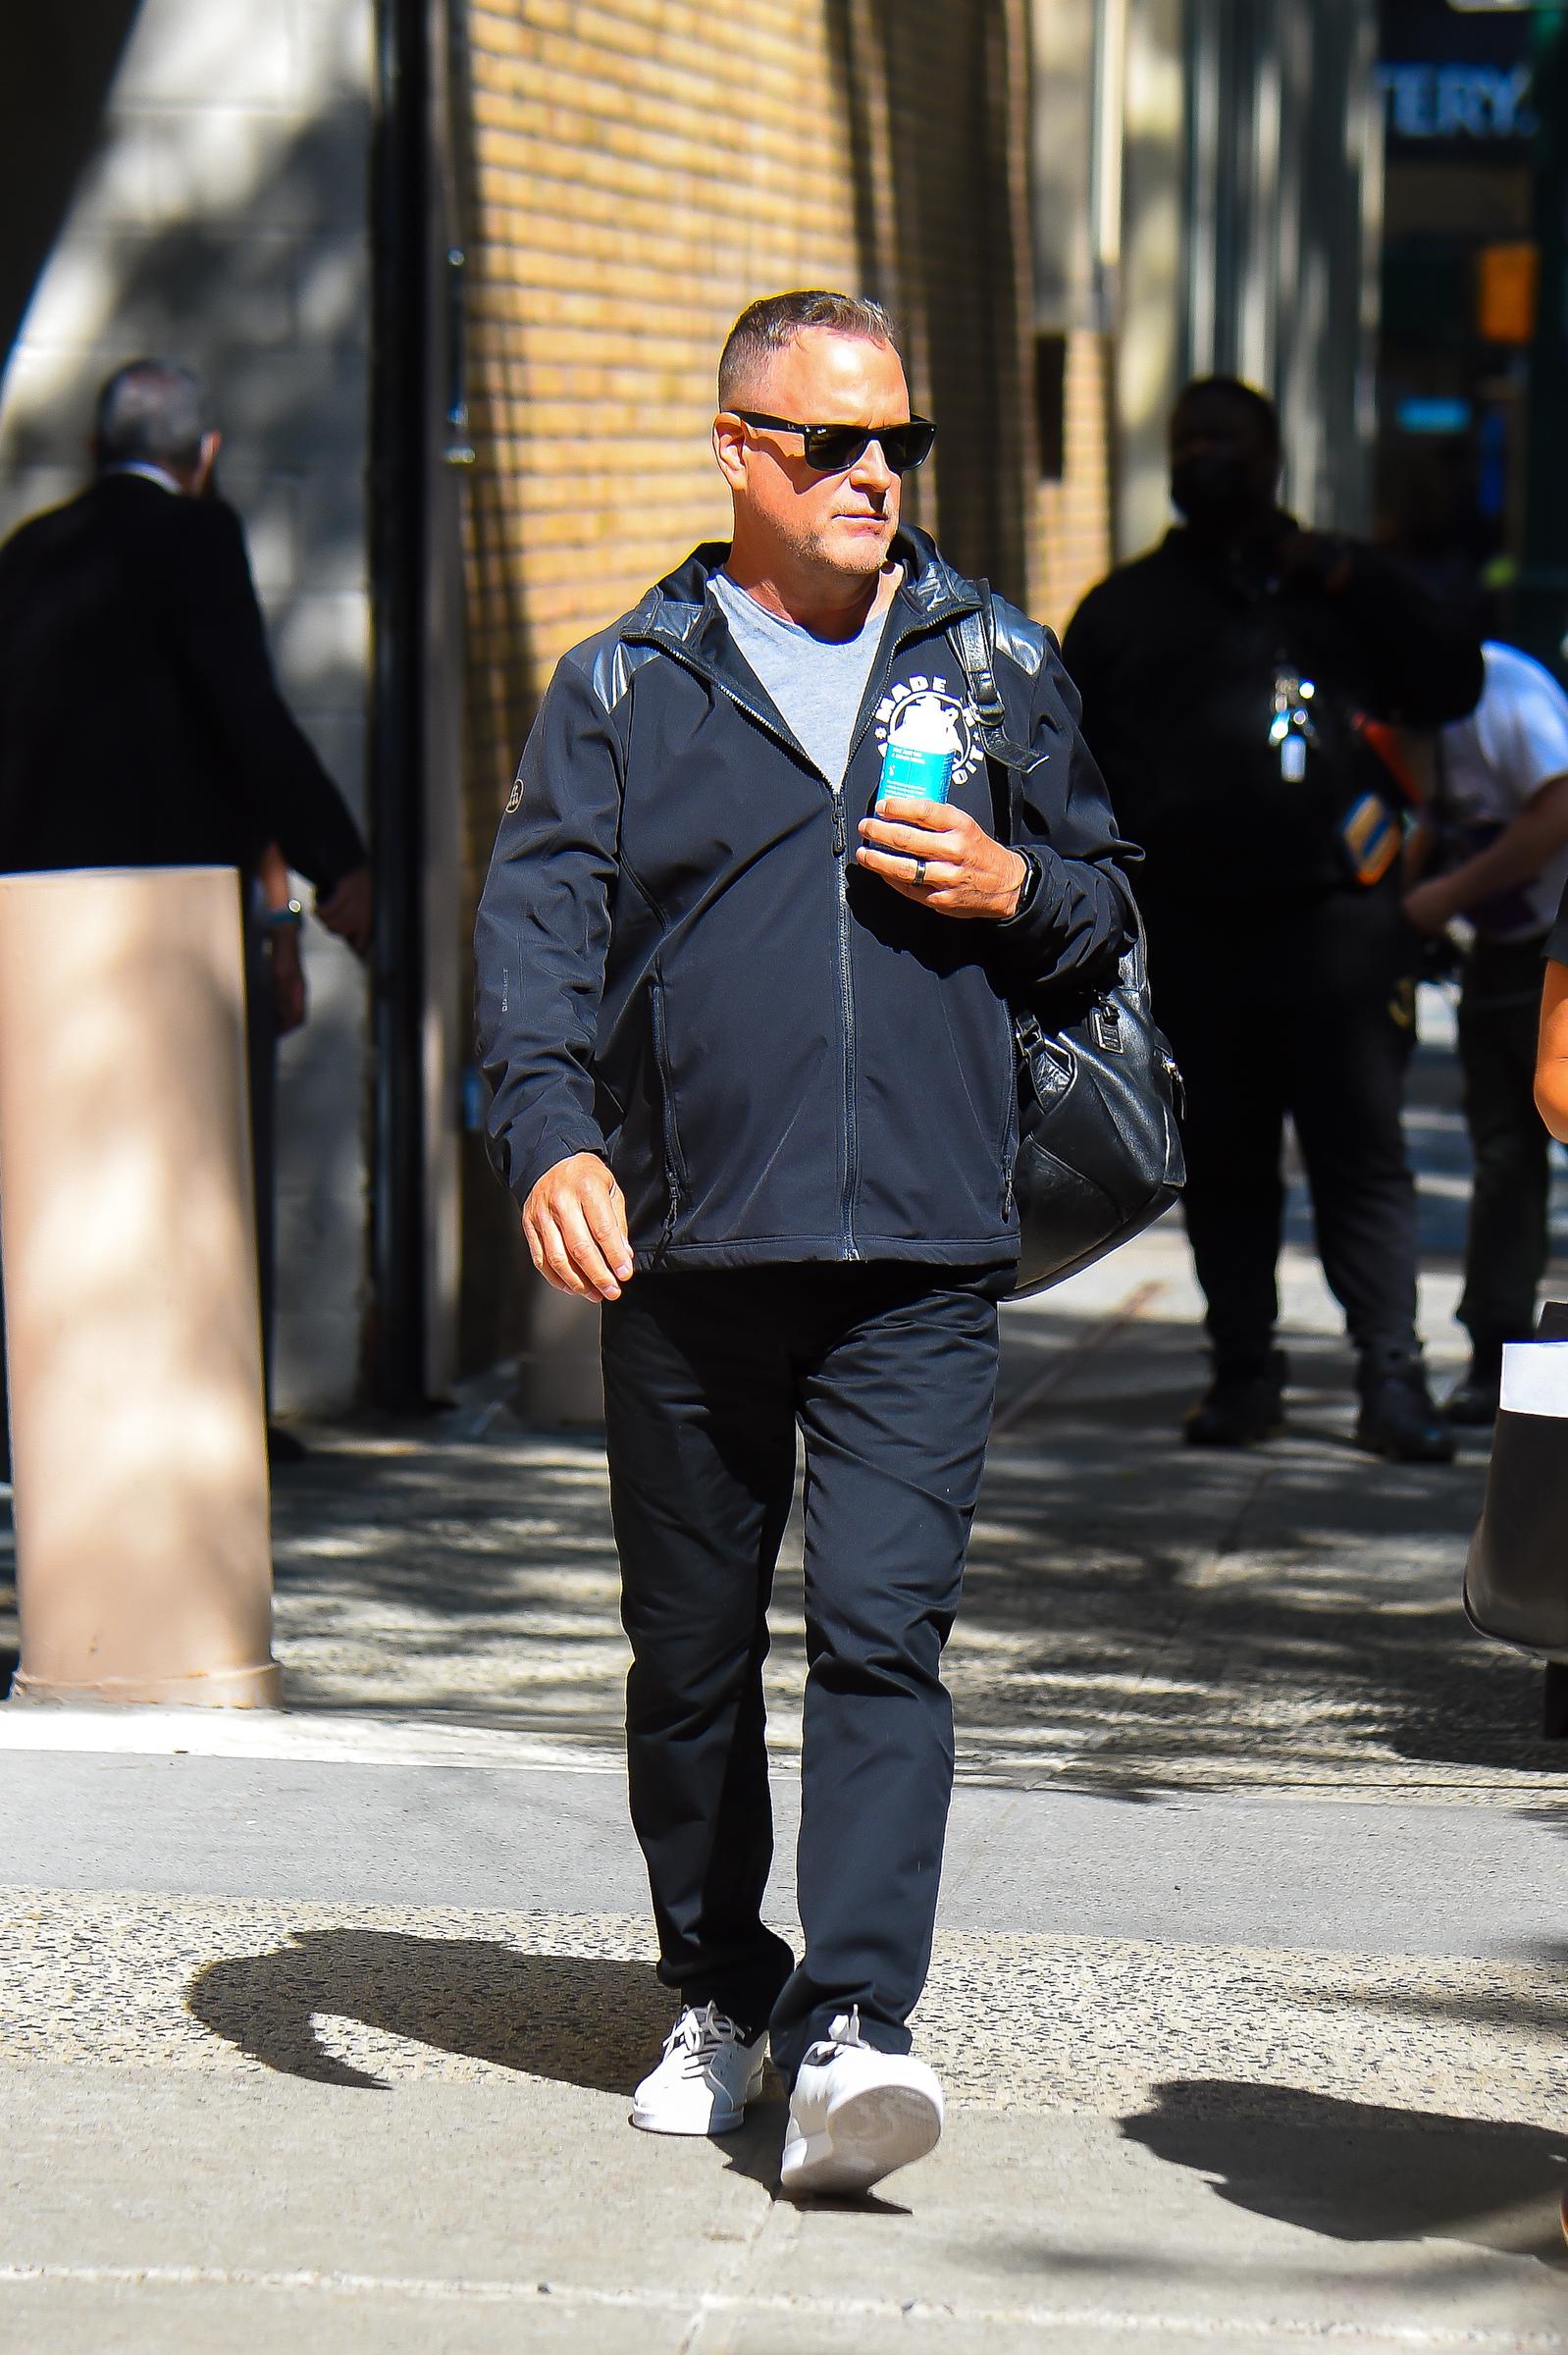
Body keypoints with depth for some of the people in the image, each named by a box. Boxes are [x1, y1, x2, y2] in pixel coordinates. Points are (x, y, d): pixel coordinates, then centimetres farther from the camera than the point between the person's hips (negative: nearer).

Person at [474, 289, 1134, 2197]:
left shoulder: (997, 664, 12)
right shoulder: (622, 689, 7)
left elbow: (1105, 908, 19)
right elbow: (536, 923, -1)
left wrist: (1017, 891, -4)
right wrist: (551, 1133, -18)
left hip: (918, 1265, -1)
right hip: (683, 1250, 1)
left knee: (882, 1630, -14)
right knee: (688, 1653, 10)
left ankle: (850, 2025, -19)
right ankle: (717, 1993, 27)